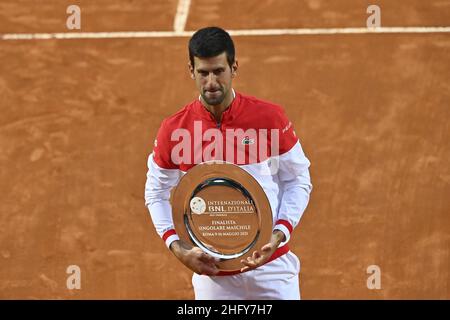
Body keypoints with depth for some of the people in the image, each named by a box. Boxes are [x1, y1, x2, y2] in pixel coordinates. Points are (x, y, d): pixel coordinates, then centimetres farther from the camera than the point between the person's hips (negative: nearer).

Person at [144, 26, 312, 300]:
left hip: (270, 264, 0)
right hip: (211, 271, 0)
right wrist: (177, 247, -6)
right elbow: (157, 193, 8)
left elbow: (298, 180, 2)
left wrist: (280, 234, -11)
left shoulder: (271, 117, -7)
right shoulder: (173, 131, -5)